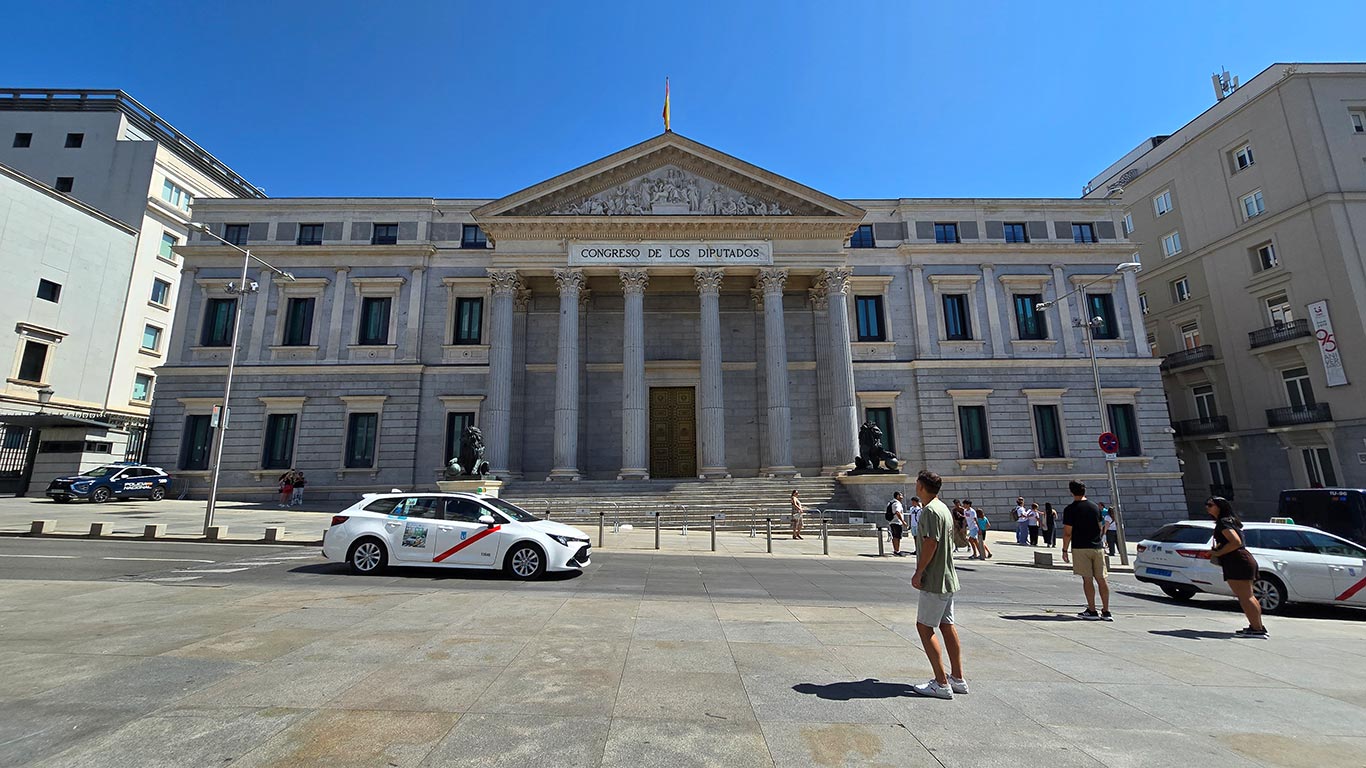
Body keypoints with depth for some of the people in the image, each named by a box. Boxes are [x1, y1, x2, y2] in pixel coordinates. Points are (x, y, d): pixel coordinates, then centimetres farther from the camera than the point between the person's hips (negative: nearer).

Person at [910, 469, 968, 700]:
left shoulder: (931, 510, -18)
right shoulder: (943, 508, 13)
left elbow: (931, 543, -24)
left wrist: (918, 573, -17)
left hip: (934, 580, -10)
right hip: (947, 578, 10)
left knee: (924, 627, -3)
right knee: (948, 627, 14)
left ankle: (941, 683, 0)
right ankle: (957, 678, 21)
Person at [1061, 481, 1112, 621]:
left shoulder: (1070, 509, -9)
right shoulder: (1095, 506, 7)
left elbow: (1067, 533, -10)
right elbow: (1100, 527, 16)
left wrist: (1065, 550, -1)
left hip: (1080, 548, -5)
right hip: (1097, 547, 5)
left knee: (1087, 579, -1)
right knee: (1101, 579, 7)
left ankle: (1092, 611, 3)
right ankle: (1106, 612, 9)